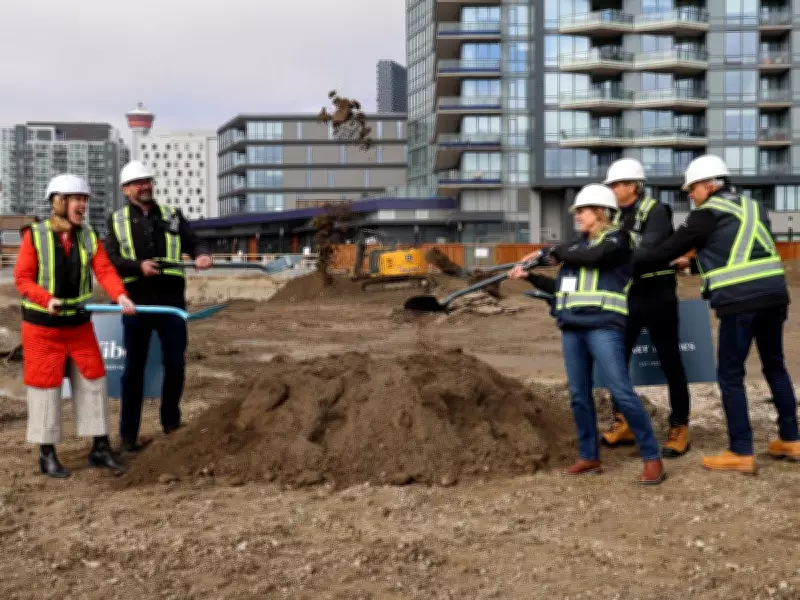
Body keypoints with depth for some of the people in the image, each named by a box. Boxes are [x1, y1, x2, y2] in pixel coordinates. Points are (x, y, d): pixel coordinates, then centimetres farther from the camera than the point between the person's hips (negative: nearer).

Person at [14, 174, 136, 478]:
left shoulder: (88, 237, 1)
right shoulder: (34, 236, -11)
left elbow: (105, 270, -11)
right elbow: (23, 278, -11)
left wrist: (120, 295, -30)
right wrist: (46, 299, -29)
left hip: (79, 323, 5)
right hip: (42, 325, -4)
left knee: (93, 381, 7)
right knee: (45, 386, 2)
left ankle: (100, 448, 18)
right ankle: (47, 455, 15)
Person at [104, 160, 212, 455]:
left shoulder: (171, 215, 11)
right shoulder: (117, 221, 5)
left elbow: (193, 242, 4)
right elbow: (109, 259, -4)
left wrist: (202, 254, -20)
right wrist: (138, 266, -21)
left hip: (171, 300, 2)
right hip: (136, 303, -1)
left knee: (175, 364, 5)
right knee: (134, 369, 4)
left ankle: (171, 422, 25)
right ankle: (129, 435, 10)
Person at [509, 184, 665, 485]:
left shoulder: (618, 238, 1)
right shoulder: (579, 244, 21)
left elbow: (593, 257, -19)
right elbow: (563, 288, 25)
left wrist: (556, 251, -4)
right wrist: (530, 276, 17)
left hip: (603, 326, -7)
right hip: (572, 327, 7)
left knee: (622, 392, -12)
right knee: (579, 394, 7)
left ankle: (652, 458, -8)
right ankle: (589, 457, 17)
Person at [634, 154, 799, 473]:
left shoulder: (708, 213, -1)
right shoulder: (752, 207, 20)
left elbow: (666, 250, 1)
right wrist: (694, 264, 35)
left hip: (741, 301, -7)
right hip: (774, 294, 7)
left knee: (730, 375, 1)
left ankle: (741, 453, 0)